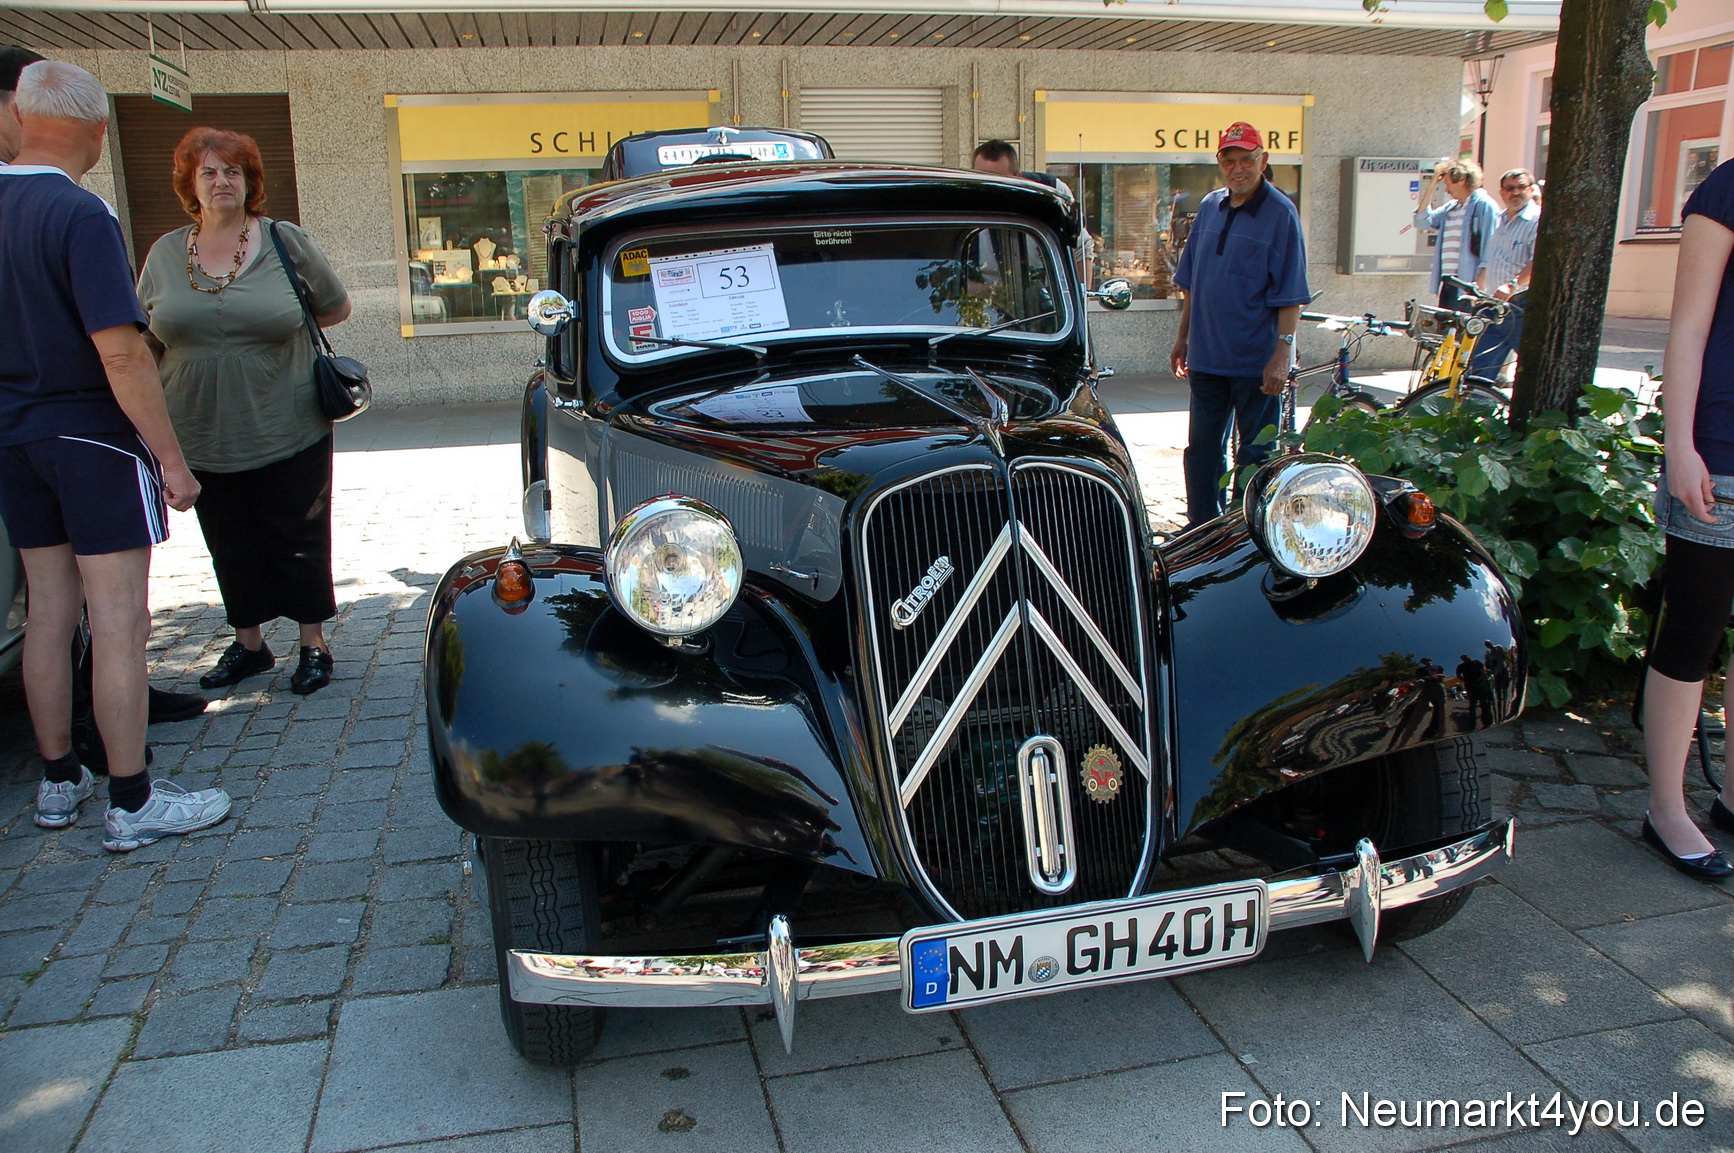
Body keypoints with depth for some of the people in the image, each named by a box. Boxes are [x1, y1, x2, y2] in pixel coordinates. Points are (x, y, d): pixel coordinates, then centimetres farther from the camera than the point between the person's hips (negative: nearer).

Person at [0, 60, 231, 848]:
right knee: (119, 624, -2)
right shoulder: (80, 215, -17)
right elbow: (120, 352, -23)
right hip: (90, 436, -8)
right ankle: (132, 804, 5)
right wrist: (171, 457, -17)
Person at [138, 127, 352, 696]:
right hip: (205, 440, 3)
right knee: (231, 547, 13)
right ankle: (248, 644, 28)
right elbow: (142, 339, 12)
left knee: (298, 542, 5)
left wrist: (275, 328, 0)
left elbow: (337, 307, 6)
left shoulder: (286, 242, -2)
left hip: (287, 432, -3)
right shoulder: (165, 254, 5)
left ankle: (313, 644, 20)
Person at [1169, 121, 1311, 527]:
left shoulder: (1280, 213, -8)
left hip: (1256, 360, -6)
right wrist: (1183, 337, 16)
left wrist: (1282, 353, -19)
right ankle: (1202, 526, 25)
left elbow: (1290, 295, -12)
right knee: (1203, 446, 13)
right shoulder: (1209, 207, 8)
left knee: (1255, 452, 5)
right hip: (1206, 355, 6)